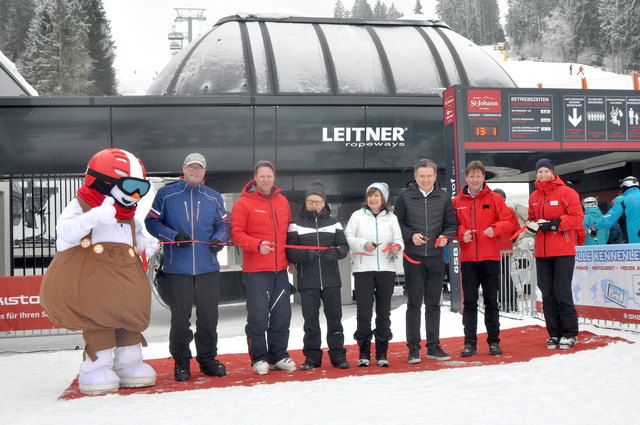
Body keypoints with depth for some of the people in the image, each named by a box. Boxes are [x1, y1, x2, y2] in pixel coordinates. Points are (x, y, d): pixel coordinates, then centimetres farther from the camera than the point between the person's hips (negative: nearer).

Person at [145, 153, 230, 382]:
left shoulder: (214, 197, 12)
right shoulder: (166, 194, 4)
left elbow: (224, 224, 16)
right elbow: (152, 221, 3)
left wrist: (219, 239, -6)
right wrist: (173, 236, -12)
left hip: (208, 267, 3)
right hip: (177, 268, -2)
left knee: (209, 316, 6)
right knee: (180, 317, 2)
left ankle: (208, 358, 20)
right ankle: (181, 361, 16)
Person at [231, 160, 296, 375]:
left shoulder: (282, 201, 12)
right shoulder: (244, 203, -5)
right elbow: (236, 233, -10)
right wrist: (258, 245, -23)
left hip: (280, 268, 5)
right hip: (256, 270, -5)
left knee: (282, 314, 9)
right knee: (258, 315, -4)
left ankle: (278, 355, 22)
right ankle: (258, 358, 10)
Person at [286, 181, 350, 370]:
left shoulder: (333, 223, 11)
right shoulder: (296, 224, 4)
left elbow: (344, 246, 6)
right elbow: (290, 251, -2)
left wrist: (336, 252, -17)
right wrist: (305, 254, -21)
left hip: (331, 279, 2)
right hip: (307, 281, -1)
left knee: (334, 318, 6)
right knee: (310, 320, 3)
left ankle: (338, 354, 17)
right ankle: (312, 356, 14)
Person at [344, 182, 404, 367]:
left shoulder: (391, 218, 15)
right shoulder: (358, 215, 9)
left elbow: (398, 240, 7)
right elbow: (348, 238, 1)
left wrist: (397, 246, -15)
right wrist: (363, 244, -14)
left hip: (386, 269, 2)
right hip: (363, 269, -2)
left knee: (384, 312, 5)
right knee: (363, 312, -4)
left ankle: (382, 353, 13)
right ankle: (364, 353, 6)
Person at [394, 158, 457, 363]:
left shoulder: (444, 198, 6)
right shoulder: (405, 196, 0)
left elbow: (452, 224, 11)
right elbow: (396, 223, 3)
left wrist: (446, 236, -9)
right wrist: (411, 235, -13)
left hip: (436, 257, 2)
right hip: (413, 257, -2)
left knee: (433, 304, 9)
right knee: (414, 304, 2)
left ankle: (433, 346, 17)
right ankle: (413, 348, 8)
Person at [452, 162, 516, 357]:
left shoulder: (495, 198, 4)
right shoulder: (457, 201, 7)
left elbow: (509, 223, 1)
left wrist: (495, 229, -18)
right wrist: (461, 233, -12)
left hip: (490, 257, -1)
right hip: (468, 259, 1)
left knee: (491, 301, 6)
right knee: (469, 302, 2)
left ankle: (494, 341, 15)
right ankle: (470, 342, 7)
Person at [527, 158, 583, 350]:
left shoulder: (566, 192, -4)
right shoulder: (534, 197, 13)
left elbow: (578, 217, -9)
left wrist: (555, 224, -17)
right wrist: (532, 225, 1)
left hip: (563, 251, -6)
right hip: (541, 252, 6)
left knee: (562, 292, -6)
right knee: (547, 293, 6)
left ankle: (569, 333, 6)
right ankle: (554, 333, 15)